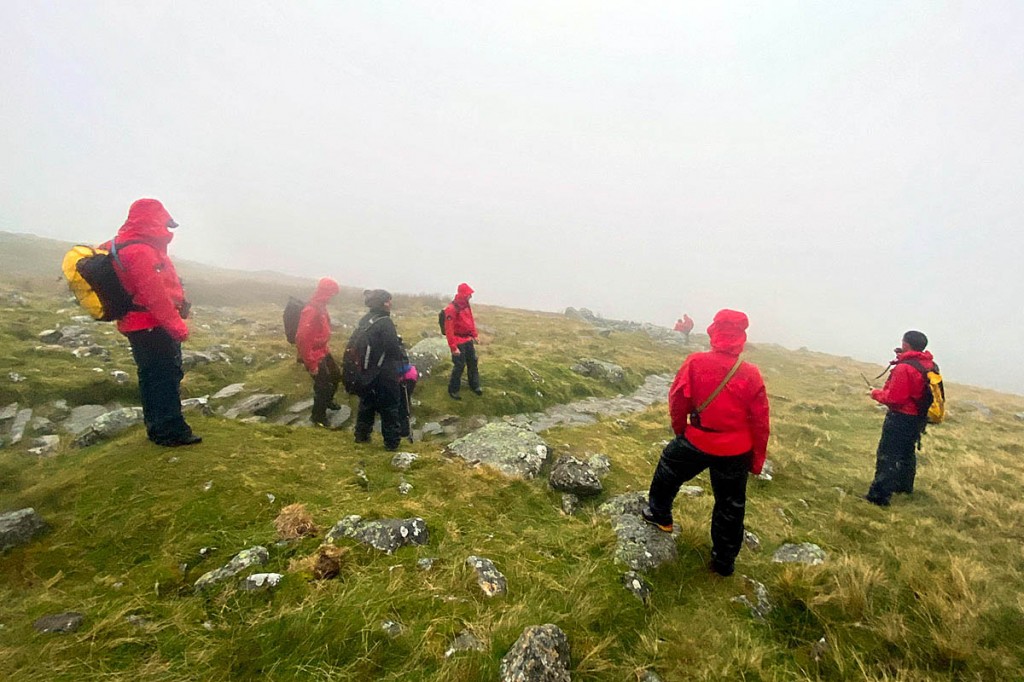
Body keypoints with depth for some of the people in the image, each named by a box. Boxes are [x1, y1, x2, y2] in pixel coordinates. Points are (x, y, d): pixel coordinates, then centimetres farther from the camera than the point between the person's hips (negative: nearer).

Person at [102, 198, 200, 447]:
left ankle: (157, 428, 28)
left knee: (151, 377, 17)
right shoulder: (140, 251, -20)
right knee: (167, 377, -4)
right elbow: (155, 295, -24)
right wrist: (178, 326, -18)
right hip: (153, 327, -11)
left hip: (140, 326, 11)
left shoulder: (124, 246, 15)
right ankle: (172, 431, 2)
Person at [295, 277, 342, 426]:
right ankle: (318, 416, 21)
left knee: (336, 374, 24)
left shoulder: (321, 306, 3)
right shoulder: (311, 311, -27)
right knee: (323, 385, 1)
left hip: (323, 351, 10)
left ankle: (328, 400, 48)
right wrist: (311, 364, -25)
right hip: (315, 355, -10)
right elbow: (302, 338, -29)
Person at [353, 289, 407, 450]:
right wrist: (405, 360, -7)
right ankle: (392, 442, 13)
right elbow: (394, 348, -23)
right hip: (385, 373, -8)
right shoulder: (385, 322, -20)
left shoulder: (364, 320, 6)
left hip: (367, 370, 8)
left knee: (367, 403, 22)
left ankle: (361, 435, 34)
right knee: (390, 407, 5)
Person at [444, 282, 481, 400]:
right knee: (459, 366, -2)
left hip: (468, 340, 8)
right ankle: (453, 390, 14)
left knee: (473, 362, 17)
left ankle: (474, 386, 33)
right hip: (459, 342, -8)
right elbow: (449, 329, -23)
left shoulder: (466, 305, 5)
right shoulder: (452, 309, -22)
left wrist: (474, 335, 19)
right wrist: (453, 347, -23)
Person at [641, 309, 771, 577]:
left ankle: (659, 514, 45)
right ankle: (724, 562, 32)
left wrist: (679, 429, 12)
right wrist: (757, 459, 9)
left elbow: (677, 401, -7)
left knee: (669, 469, 28)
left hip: (696, 441, -1)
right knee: (730, 506, 17)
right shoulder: (751, 374, -12)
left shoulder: (695, 362, -16)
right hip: (736, 452, 2)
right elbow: (760, 422, -5)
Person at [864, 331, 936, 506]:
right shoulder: (929, 365, 4)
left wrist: (876, 393, -6)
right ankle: (905, 485, 41)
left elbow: (893, 398, -24)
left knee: (887, 455, -5)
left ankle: (879, 495, -3)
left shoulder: (904, 368, -24)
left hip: (901, 418, -9)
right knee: (907, 451, 25)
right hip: (918, 417, 9)